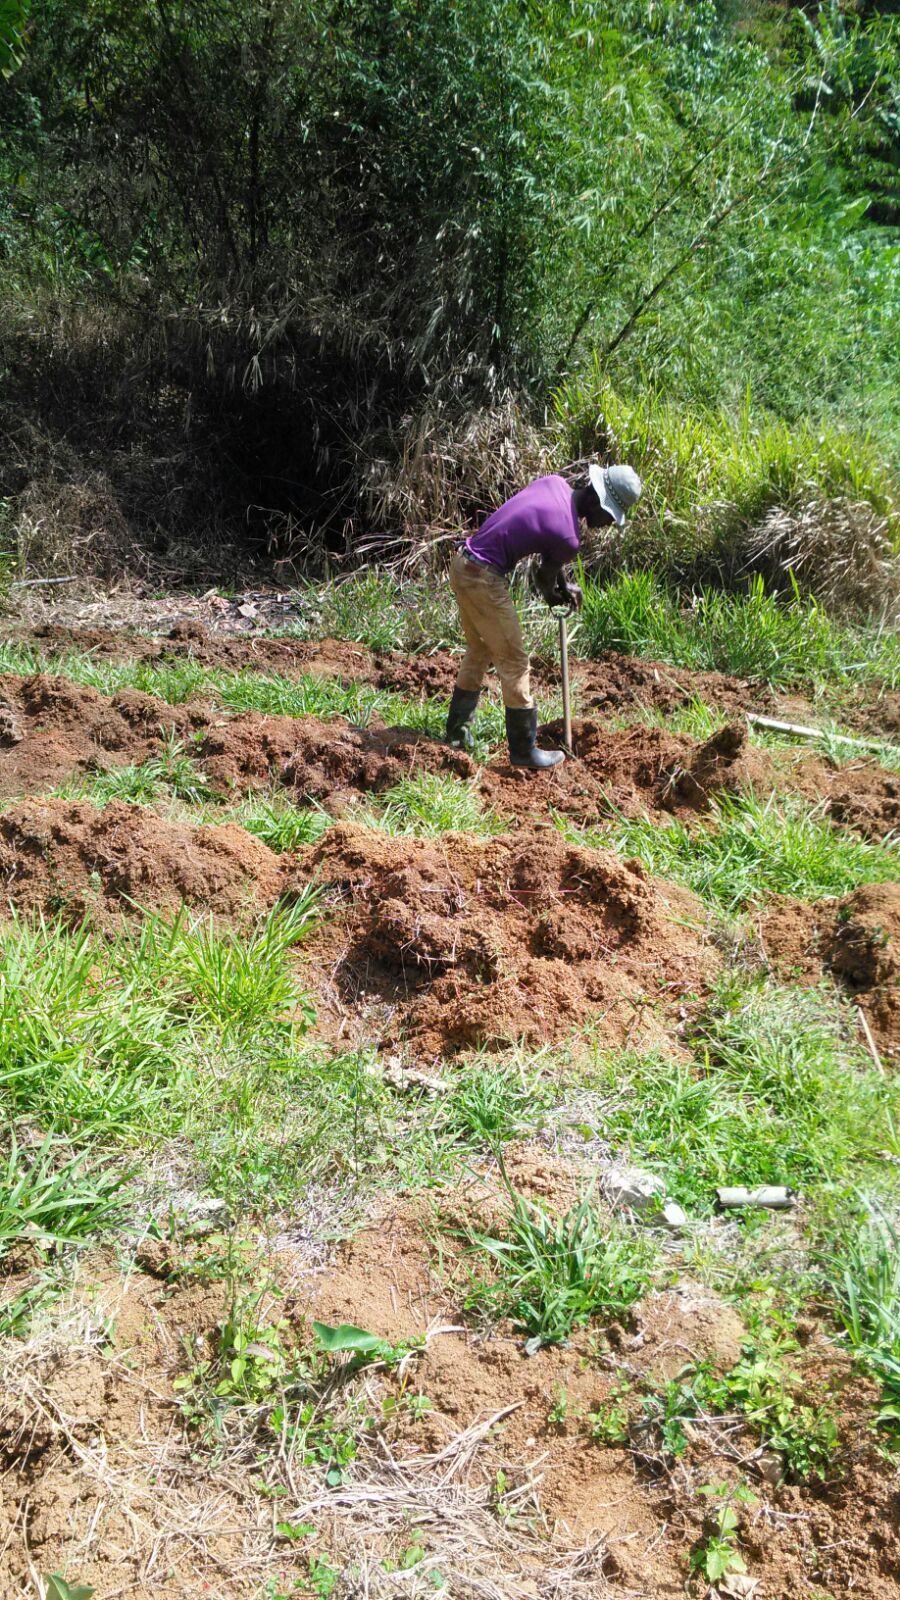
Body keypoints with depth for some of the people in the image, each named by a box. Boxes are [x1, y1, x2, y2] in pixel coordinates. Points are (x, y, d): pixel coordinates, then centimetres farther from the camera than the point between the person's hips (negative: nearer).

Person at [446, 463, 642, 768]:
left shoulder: (555, 483, 4)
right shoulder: (568, 538, -19)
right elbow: (545, 575, 0)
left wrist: (563, 586, 21)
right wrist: (553, 595, 22)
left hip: (462, 564, 10)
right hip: (484, 579, -10)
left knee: (479, 651, 23)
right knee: (514, 662, 1)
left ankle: (457, 733, 33)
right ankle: (523, 750, 10)